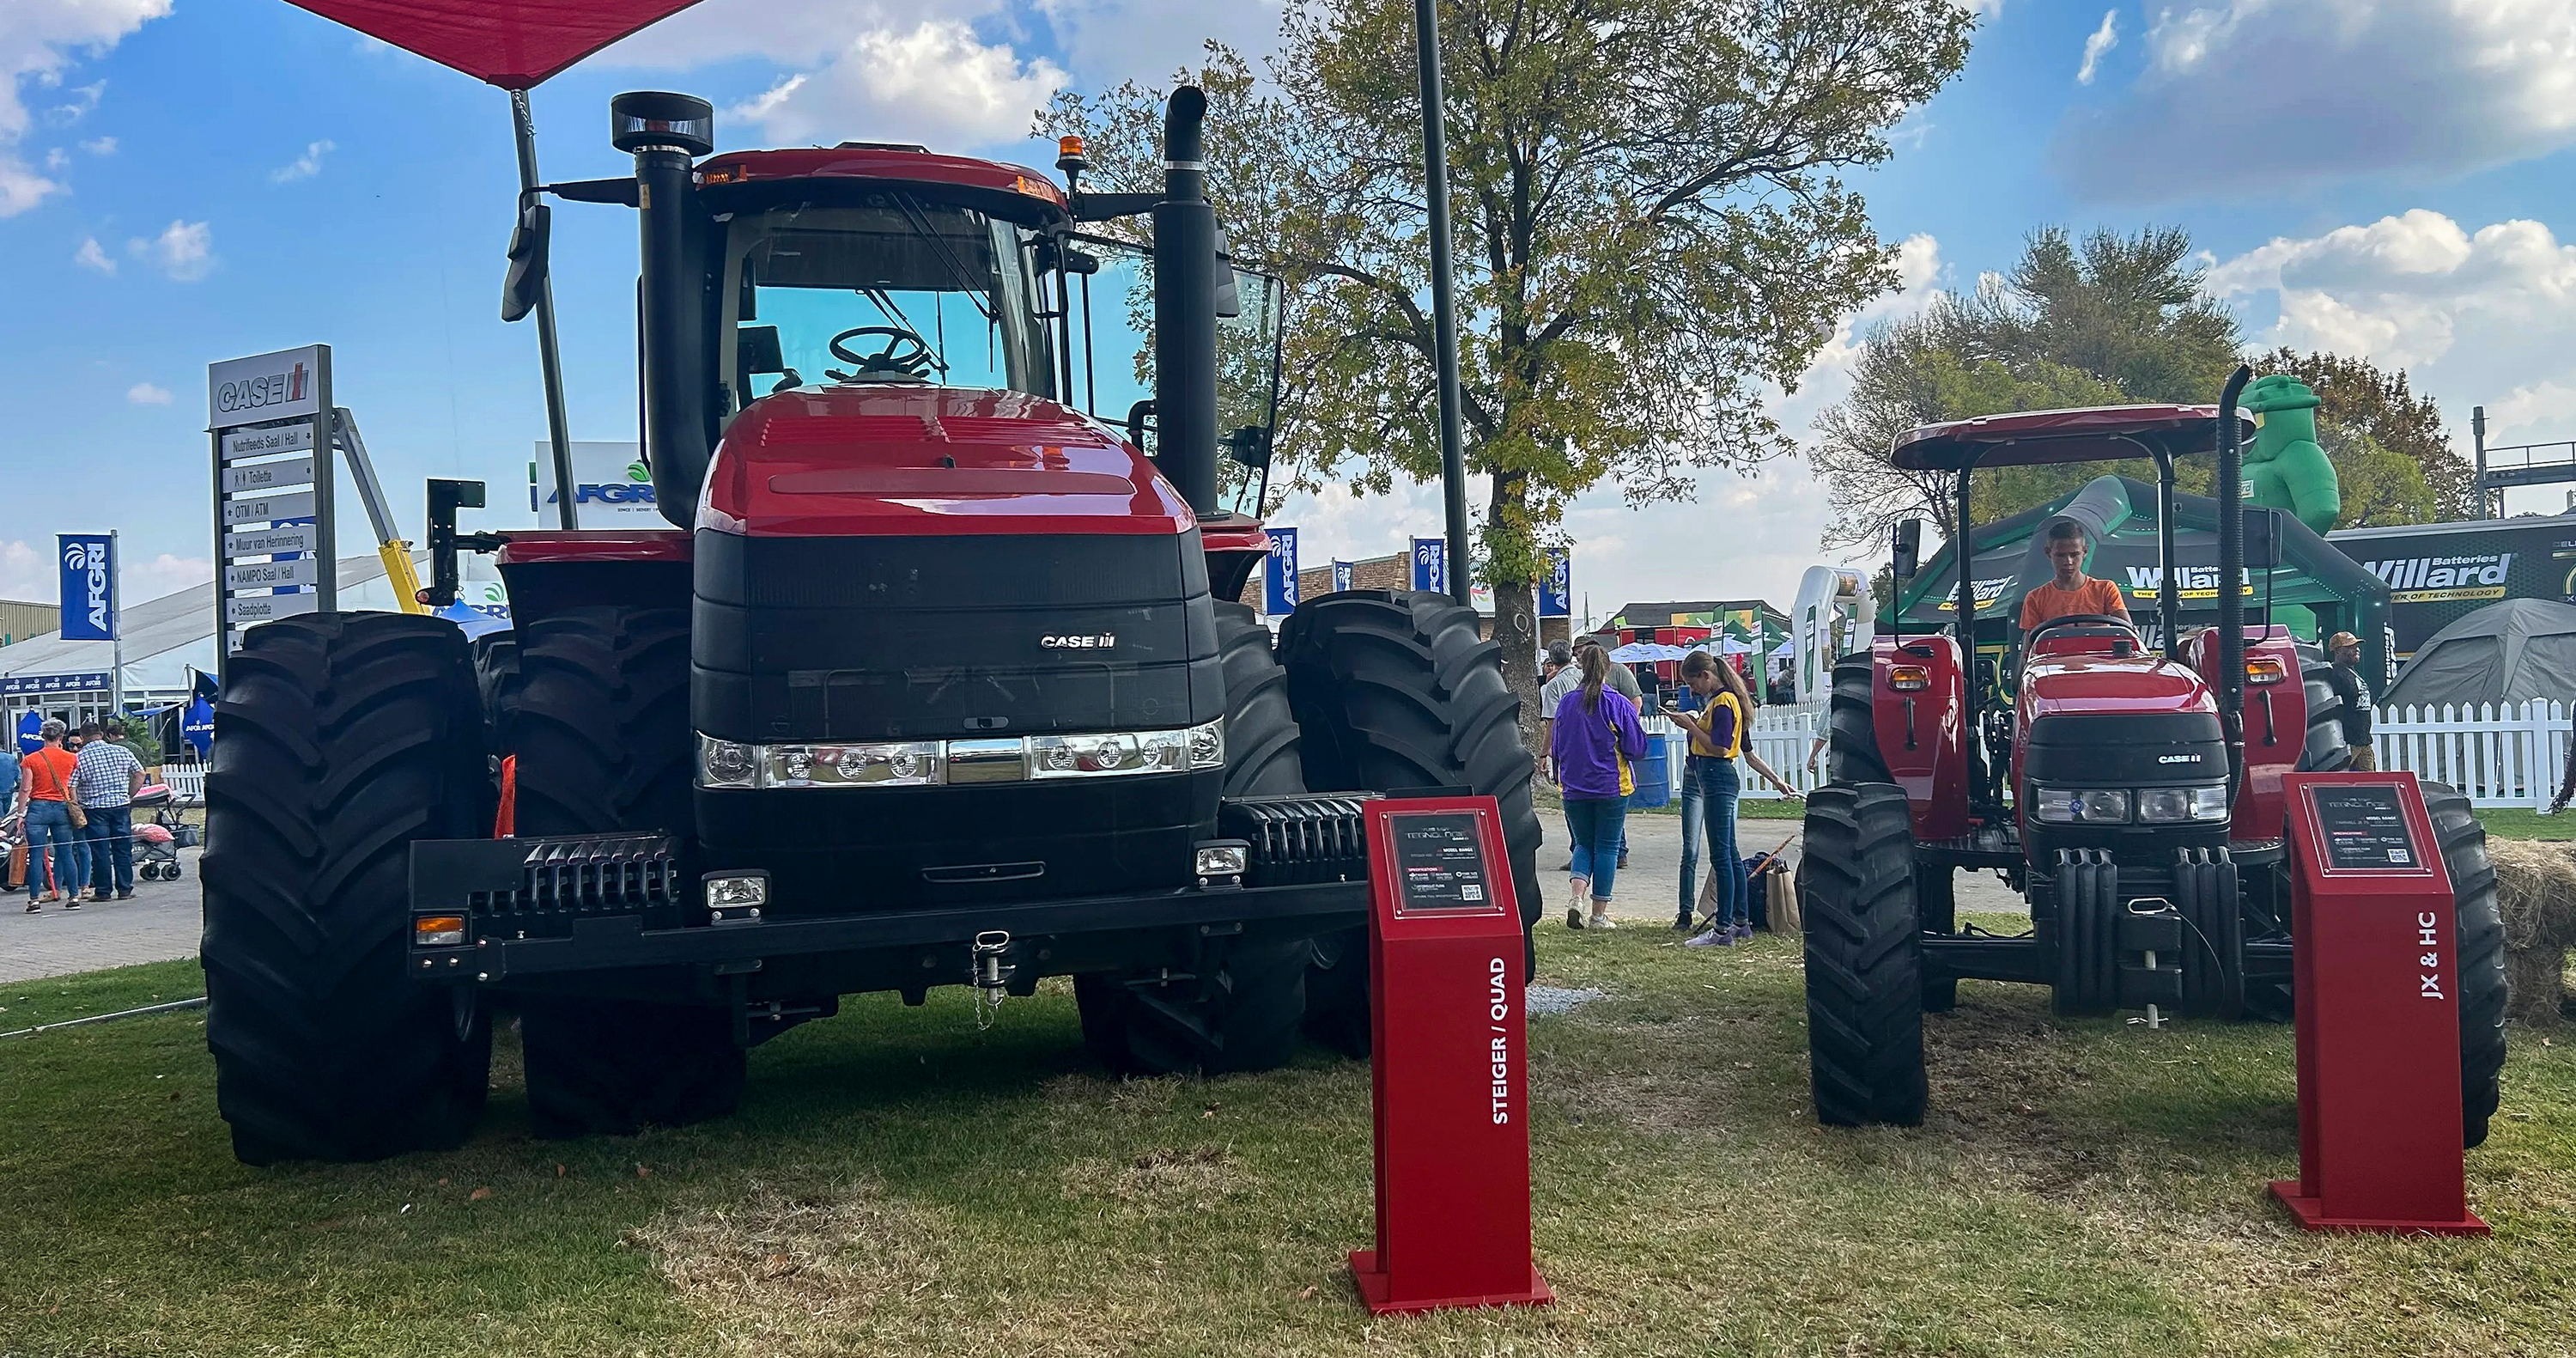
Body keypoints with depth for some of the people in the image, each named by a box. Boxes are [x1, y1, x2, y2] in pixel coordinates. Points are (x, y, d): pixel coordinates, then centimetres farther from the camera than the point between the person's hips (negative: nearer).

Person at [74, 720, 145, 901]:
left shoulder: (78, 758, -5)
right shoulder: (122, 751, 3)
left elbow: (71, 788, -9)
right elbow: (140, 774, 7)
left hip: (94, 808, -2)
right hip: (121, 805, 2)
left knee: (100, 851, 3)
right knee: (123, 849, 7)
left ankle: (102, 891, 7)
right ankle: (125, 889, 9)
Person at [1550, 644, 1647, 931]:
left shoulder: (1566, 702, -1)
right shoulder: (1619, 704, -9)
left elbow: (1556, 749, 7)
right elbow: (1637, 748, -4)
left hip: (1574, 787, 2)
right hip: (1612, 786, -2)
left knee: (1584, 844, 14)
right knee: (1607, 848, 7)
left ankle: (1577, 898, -9)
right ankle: (1599, 914, 7)